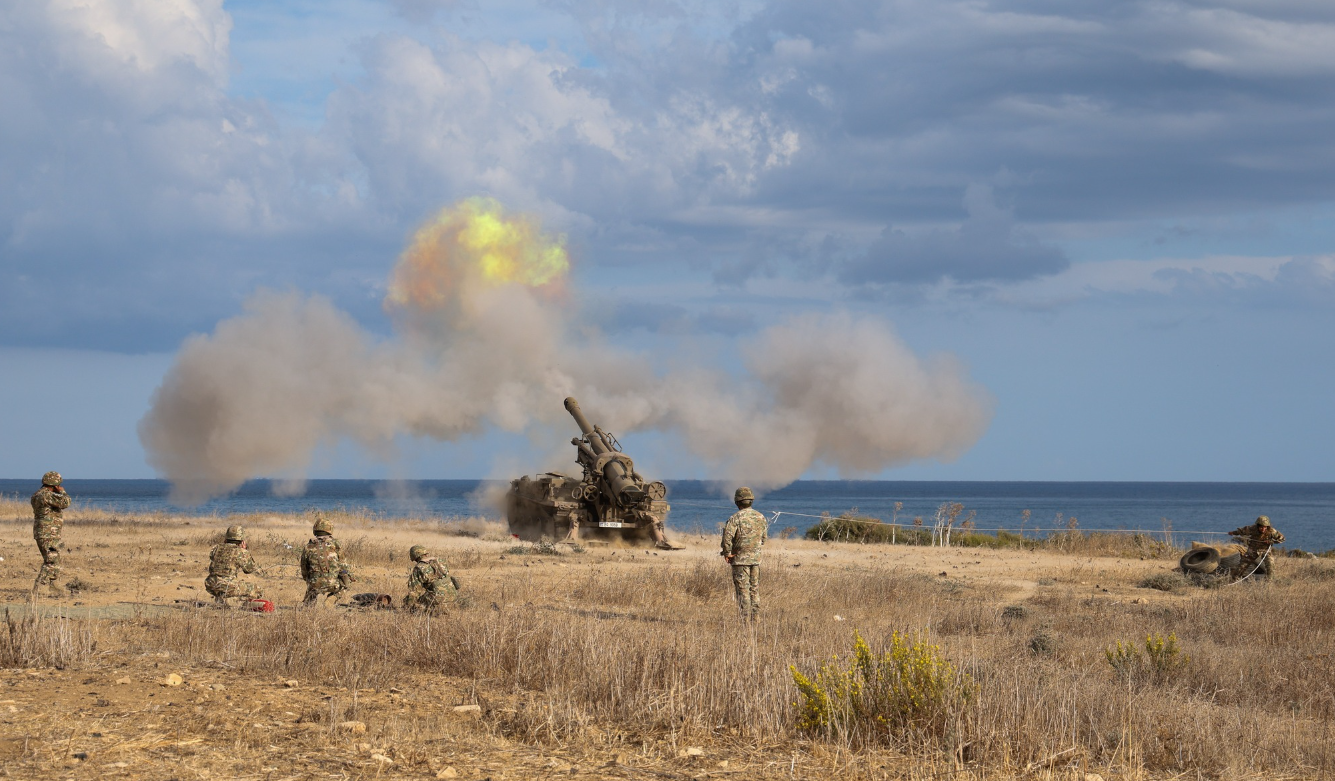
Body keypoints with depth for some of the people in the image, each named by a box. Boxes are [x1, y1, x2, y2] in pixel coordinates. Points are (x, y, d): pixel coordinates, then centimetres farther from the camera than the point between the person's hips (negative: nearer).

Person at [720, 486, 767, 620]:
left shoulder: (736, 517, -12)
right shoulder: (760, 517, 6)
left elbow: (727, 535, -23)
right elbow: (763, 537, 15)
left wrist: (727, 553, -11)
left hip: (740, 559, -5)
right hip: (756, 558, 5)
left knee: (743, 590, -3)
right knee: (754, 590, 12)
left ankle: (745, 619, -5)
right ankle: (756, 617, 12)